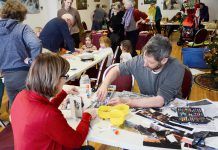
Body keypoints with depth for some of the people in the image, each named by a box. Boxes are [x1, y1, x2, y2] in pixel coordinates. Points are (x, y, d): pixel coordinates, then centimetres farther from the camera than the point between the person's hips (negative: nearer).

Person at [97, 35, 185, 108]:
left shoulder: (176, 70, -24)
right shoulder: (139, 60, -14)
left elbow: (159, 101, -31)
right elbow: (116, 70, 1)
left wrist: (126, 102, -31)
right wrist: (104, 85, -17)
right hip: (145, 106, 3)